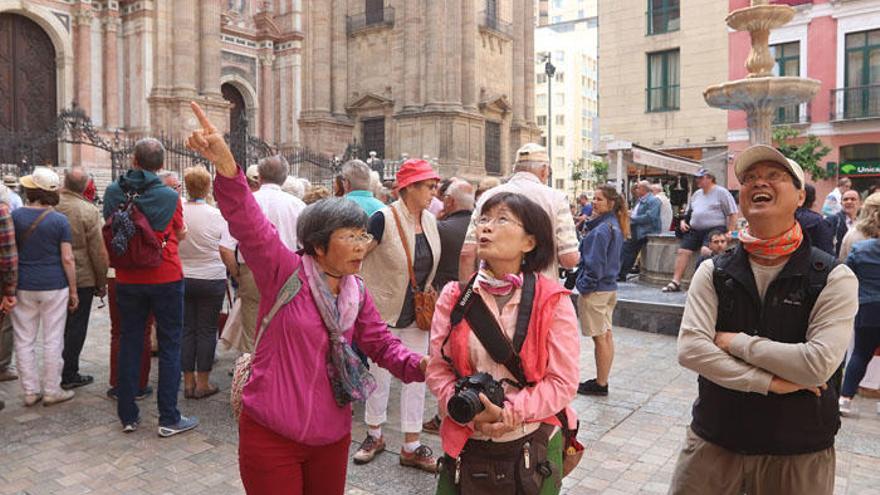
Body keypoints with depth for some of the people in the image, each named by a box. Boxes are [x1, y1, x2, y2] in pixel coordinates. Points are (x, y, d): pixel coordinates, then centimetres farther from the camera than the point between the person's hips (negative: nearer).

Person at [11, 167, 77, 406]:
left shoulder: (15, 216, -1)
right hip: (54, 286, -2)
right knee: (53, 340, 7)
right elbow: (67, 259, -9)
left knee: (24, 340, 11)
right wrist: (73, 291, -1)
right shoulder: (60, 220, -8)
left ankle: (30, 391, 18)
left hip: (23, 286, 2)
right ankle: (51, 391, 14)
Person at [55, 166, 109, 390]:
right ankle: (69, 375, 12)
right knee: (76, 327, 6)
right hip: (82, 279, -5)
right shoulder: (89, 211, -16)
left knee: (59, 325, 18)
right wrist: (102, 282, -3)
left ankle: (55, 370, 28)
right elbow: (99, 252, -13)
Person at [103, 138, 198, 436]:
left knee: (129, 344, 13)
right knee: (170, 347, 4)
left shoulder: (113, 193, -3)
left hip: (127, 280, 3)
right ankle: (169, 419, 7)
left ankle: (127, 416, 21)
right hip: (166, 278, -3)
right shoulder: (169, 196, -12)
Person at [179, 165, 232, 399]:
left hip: (181, 279, 3)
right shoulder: (217, 215, -11)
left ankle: (188, 382, 18)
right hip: (211, 279, -3)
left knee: (186, 329, 11)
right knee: (207, 330, 6)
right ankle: (202, 383, 12)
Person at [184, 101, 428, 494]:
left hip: (332, 436, 6)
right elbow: (250, 225, -28)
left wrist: (420, 365, -12)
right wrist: (227, 167, -44)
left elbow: (381, 343, 7)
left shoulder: (356, 293, 4)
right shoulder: (285, 271, -14)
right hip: (272, 436, -6)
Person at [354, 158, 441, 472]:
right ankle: (374, 435, 32)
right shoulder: (384, 218, -18)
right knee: (380, 374, 10)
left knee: (416, 377, 8)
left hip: (417, 314, 5)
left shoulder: (429, 220, 2)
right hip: (384, 310, -5)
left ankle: (411, 446, 20)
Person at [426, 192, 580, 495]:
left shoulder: (552, 300, -9)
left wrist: (509, 412, -22)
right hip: (467, 445, 2)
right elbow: (438, 369, -3)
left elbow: (563, 382, -11)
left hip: (533, 445, -1)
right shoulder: (455, 296, -3)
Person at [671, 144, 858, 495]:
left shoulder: (834, 278, -7)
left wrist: (735, 342, -14)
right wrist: (768, 382, -19)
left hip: (799, 451, -1)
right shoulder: (713, 272, -1)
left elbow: (818, 364, -20)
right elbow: (690, 349, -13)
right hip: (714, 438, 2)